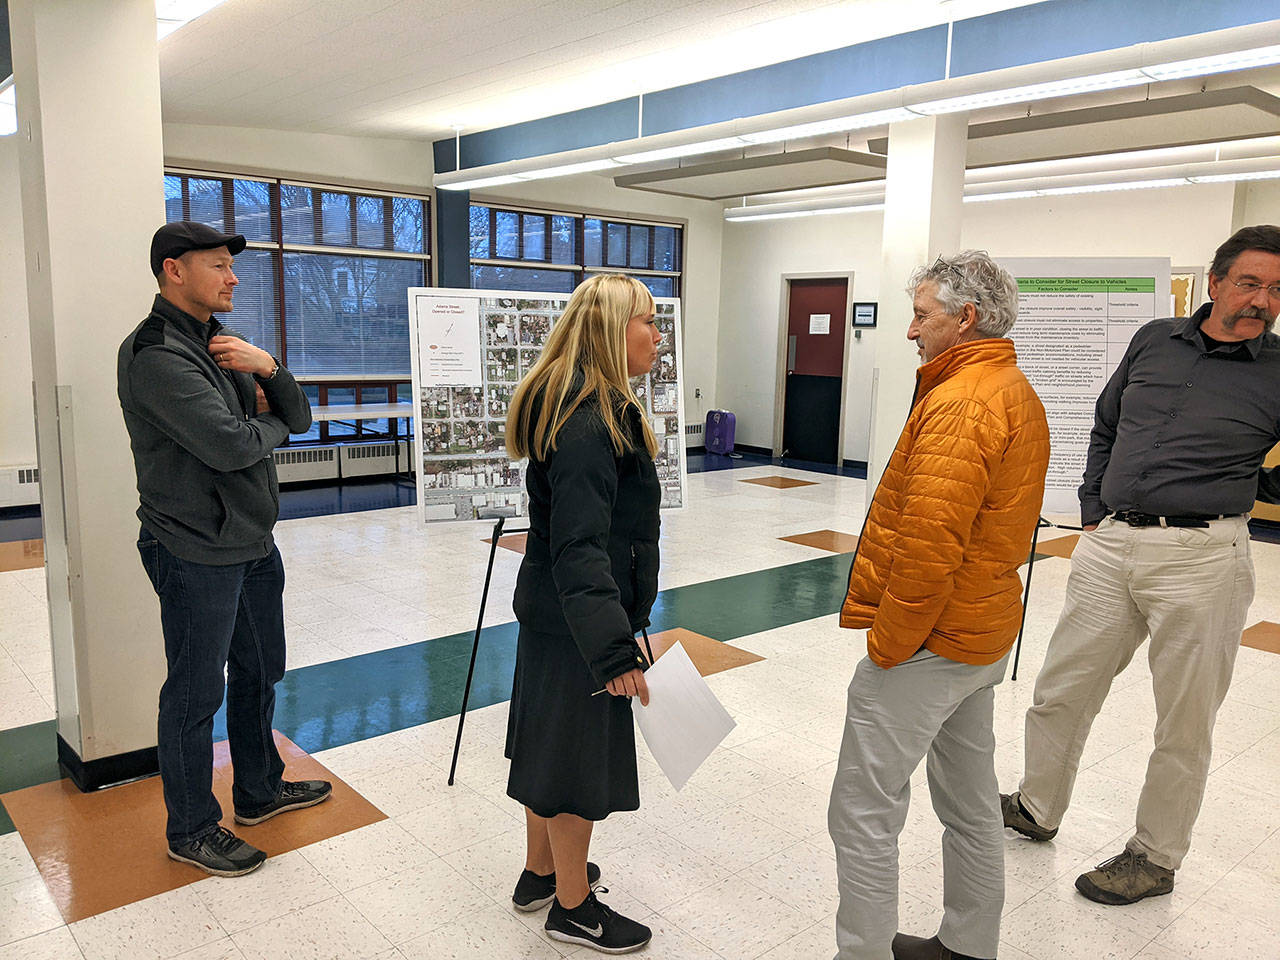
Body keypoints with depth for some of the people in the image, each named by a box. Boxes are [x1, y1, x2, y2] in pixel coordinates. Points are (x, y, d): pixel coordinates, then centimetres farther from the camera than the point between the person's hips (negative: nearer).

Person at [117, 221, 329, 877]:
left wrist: (267, 368, -12)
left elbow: (300, 418, 8)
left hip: (252, 542, 9)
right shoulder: (156, 354, -17)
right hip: (197, 554, -9)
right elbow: (230, 445, -27)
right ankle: (191, 830, 23)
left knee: (257, 674, 20)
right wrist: (270, 422, -5)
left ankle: (259, 791, 39)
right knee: (196, 693, 5)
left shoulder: (220, 343, 12)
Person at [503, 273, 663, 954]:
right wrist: (613, 650, -32)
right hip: (577, 622, -10)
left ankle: (541, 872, 41)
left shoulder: (592, 408, 8)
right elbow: (580, 548, -30)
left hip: (552, 612, 10)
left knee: (551, 742, 22)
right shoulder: (587, 425, -25)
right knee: (579, 754, 6)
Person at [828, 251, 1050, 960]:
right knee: (970, 801, 21)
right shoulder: (1016, 392, 12)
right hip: (984, 634, 11)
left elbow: (928, 547, -27)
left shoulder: (959, 405, -21)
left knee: (864, 810, 0)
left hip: (929, 641, -11)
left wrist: (887, 645, -16)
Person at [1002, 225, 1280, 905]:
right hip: (1109, 546, 4)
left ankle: (1155, 857, 29)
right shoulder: (1154, 342, 7)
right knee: (1060, 691, 13)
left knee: (1184, 725, 9)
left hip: (1199, 561, -3)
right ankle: (1036, 810, 35)